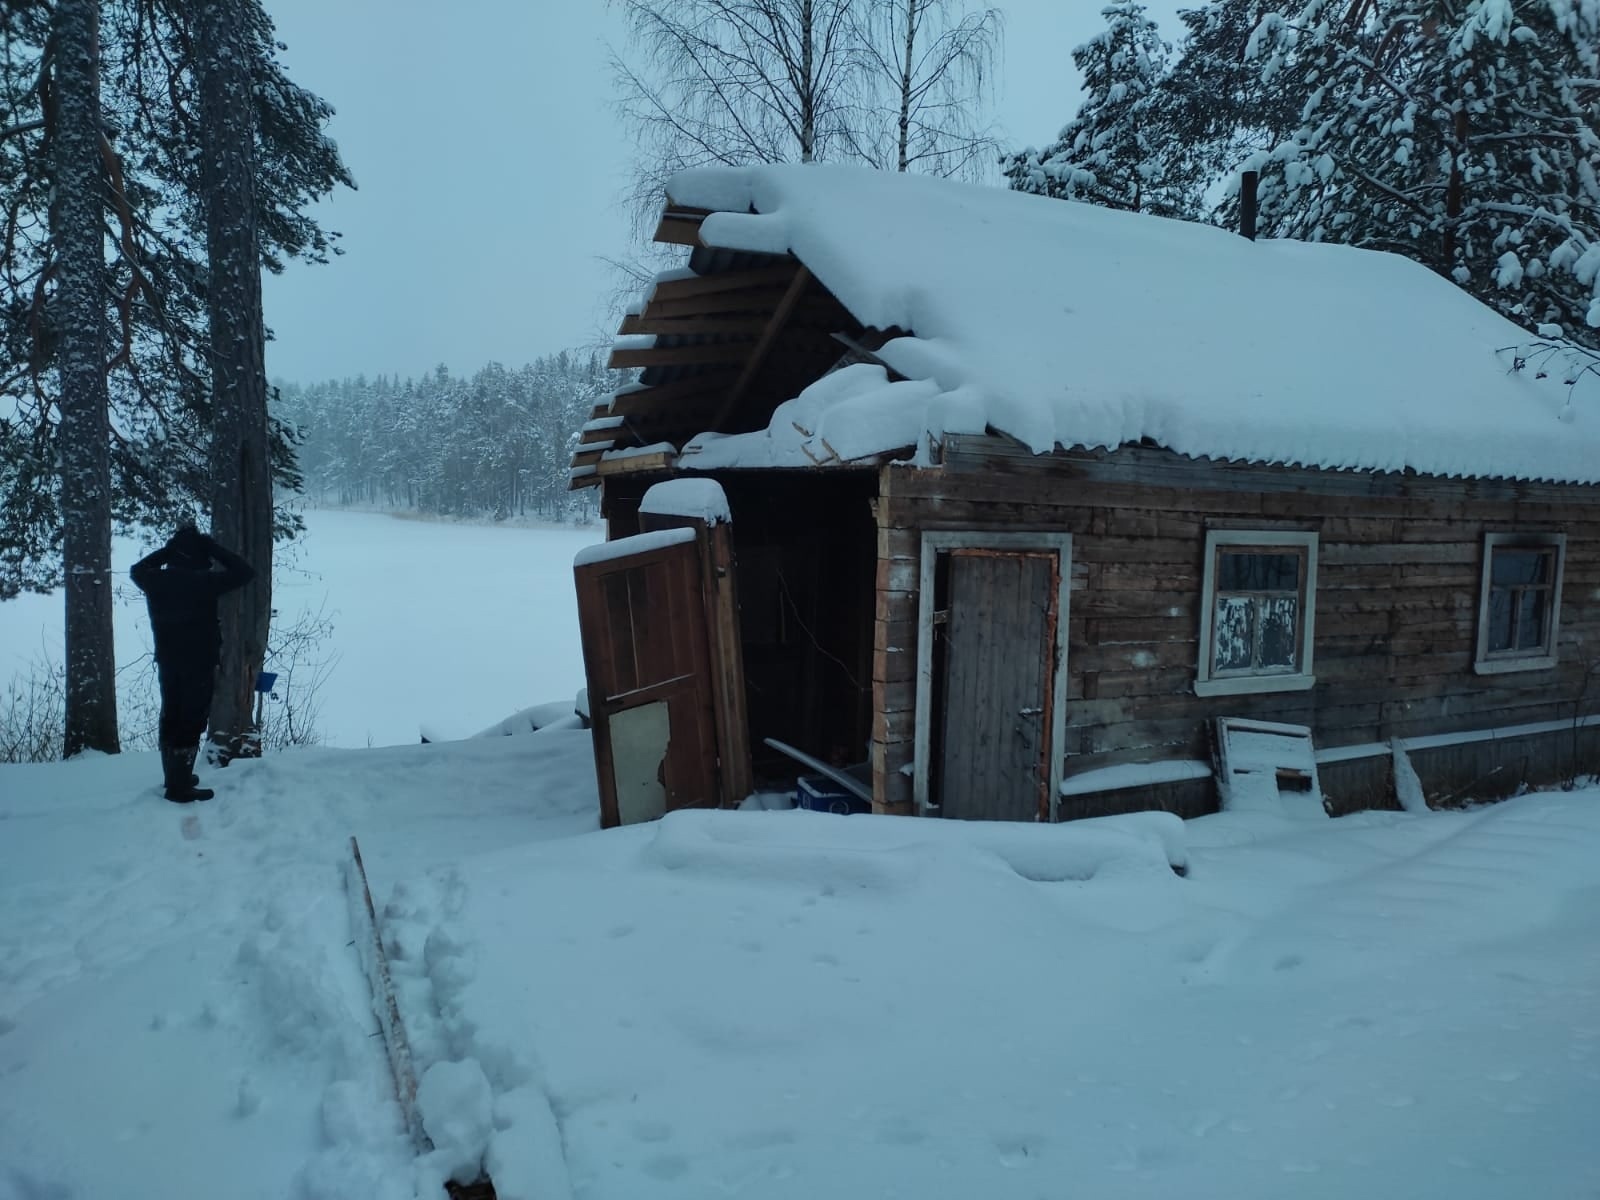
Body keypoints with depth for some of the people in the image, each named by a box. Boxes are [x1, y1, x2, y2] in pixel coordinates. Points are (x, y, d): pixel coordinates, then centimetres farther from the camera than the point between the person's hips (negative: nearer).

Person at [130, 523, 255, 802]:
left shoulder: (155, 581, -2)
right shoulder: (203, 582, -20)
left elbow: (138, 569, 22)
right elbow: (245, 572, -17)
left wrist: (167, 551, 13)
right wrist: (214, 548, -10)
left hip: (167, 663, 7)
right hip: (199, 664, -7)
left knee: (171, 718, 18)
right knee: (192, 721, 0)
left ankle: (174, 776, 32)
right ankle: (180, 787, 1)